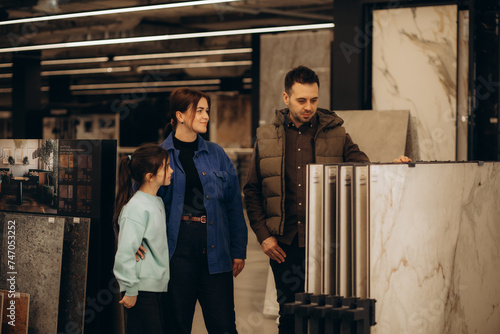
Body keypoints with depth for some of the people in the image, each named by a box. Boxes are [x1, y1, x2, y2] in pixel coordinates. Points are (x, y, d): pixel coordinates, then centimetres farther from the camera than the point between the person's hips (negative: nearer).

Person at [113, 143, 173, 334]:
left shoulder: (158, 202, 12)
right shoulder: (136, 207, -16)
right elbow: (125, 252, -19)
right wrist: (130, 290, -16)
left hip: (160, 288, 9)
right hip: (142, 290, -9)